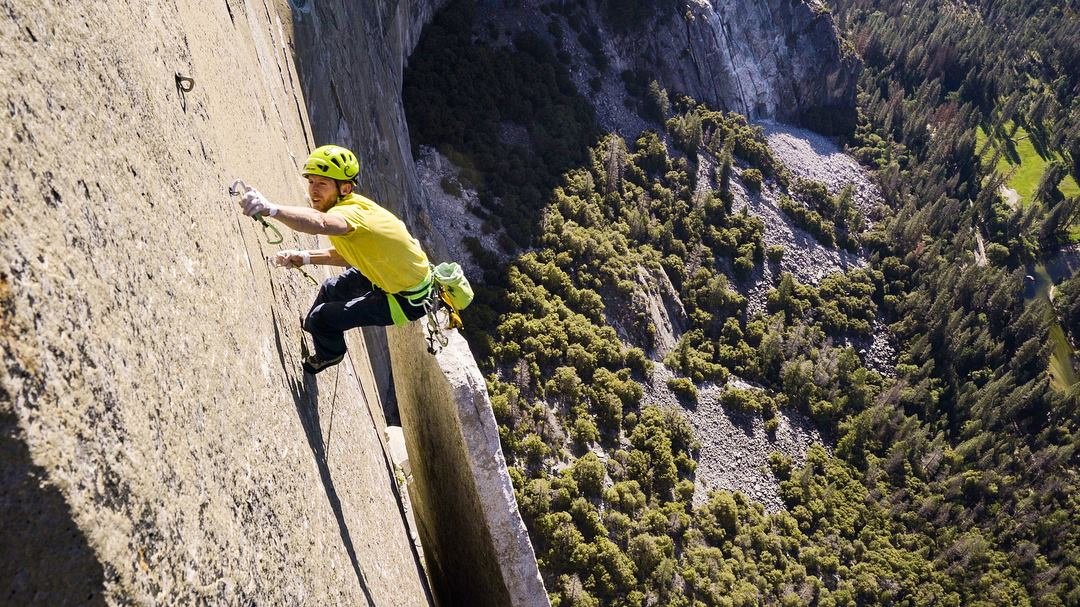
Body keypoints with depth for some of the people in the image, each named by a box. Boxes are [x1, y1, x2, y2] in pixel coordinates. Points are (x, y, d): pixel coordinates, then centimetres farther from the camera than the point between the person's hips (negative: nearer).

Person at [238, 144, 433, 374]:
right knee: (331, 289, 25)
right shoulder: (355, 205, -4)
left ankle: (328, 356, 30)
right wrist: (305, 257, -3)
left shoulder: (350, 212, -34)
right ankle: (310, 334, 53)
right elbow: (347, 254, 9)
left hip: (407, 299, -9)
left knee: (322, 317, -3)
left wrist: (271, 209, -74)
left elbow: (319, 223, -59)